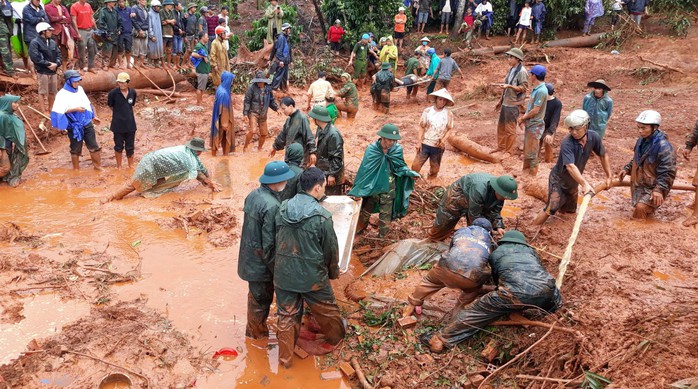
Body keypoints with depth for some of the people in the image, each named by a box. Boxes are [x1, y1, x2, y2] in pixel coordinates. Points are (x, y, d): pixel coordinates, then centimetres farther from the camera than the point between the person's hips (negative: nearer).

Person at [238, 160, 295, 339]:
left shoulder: (253, 195, -2)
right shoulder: (272, 206, -29)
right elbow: (270, 245, -25)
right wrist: (277, 271, -13)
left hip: (249, 257, 9)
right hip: (261, 264, -9)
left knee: (255, 296, 27)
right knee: (261, 301, 13)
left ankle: (253, 330, 47)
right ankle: (258, 336, 33)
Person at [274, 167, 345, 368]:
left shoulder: (283, 208, -5)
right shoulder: (322, 216, -18)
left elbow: (276, 240, 7)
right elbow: (331, 249, -8)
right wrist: (333, 272, 10)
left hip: (283, 273, 4)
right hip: (312, 276, -4)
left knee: (287, 316, 17)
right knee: (327, 310, 22)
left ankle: (285, 358, 28)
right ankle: (335, 337, 46)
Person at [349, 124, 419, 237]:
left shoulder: (397, 149, -13)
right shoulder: (372, 149, -17)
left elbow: (400, 166, 0)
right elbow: (365, 170, -15)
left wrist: (410, 173, -19)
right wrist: (358, 190, -16)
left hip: (388, 188, 1)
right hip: (372, 186, 0)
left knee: (385, 215, 13)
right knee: (366, 211, 18)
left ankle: (382, 236, 33)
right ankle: (359, 229, 41)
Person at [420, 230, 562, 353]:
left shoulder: (496, 253, 28)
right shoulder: (531, 250, 36)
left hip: (517, 292, -3)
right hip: (545, 287, 3)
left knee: (476, 311, 3)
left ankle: (440, 340, 1)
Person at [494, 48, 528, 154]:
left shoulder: (522, 71, -14)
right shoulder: (511, 70, 10)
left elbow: (523, 88, -15)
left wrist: (509, 86, -25)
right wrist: (500, 101, 18)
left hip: (514, 104, -8)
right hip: (505, 103, 8)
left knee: (510, 128, 1)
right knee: (501, 126, 14)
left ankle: (508, 151, 12)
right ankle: (500, 147, 28)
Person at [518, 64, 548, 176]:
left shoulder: (541, 91, -20)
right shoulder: (536, 89, 9)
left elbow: (535, 110, -21)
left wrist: (523, 118, -8)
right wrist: (523, 117, 3)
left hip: (535, 126, -10)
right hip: (529, 124, 10)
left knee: (531, 153, -2)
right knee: (527, 151, 19)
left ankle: (532, 175, 8)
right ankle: (525, 172, 31)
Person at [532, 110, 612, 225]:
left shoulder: (594, 137, -13)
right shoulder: (567, 143, -31)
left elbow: (603, 155, 5)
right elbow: (570, 166, -43)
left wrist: (609, 176, 9)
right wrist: (585, 183, -55)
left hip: (573, 182, 7)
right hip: (558, 180, -6)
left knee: (570, 211, 18)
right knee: (551, 209, -22)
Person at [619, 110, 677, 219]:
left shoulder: (663, 147, -23)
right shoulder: (642, 141, 3)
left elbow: (668, 172, -22)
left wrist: (659, 189, -28)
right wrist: (627, 169, 10)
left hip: (653, 187, -8)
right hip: (639, 185, 9)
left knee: (641, 208, -26)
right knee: (637, 208, 14)